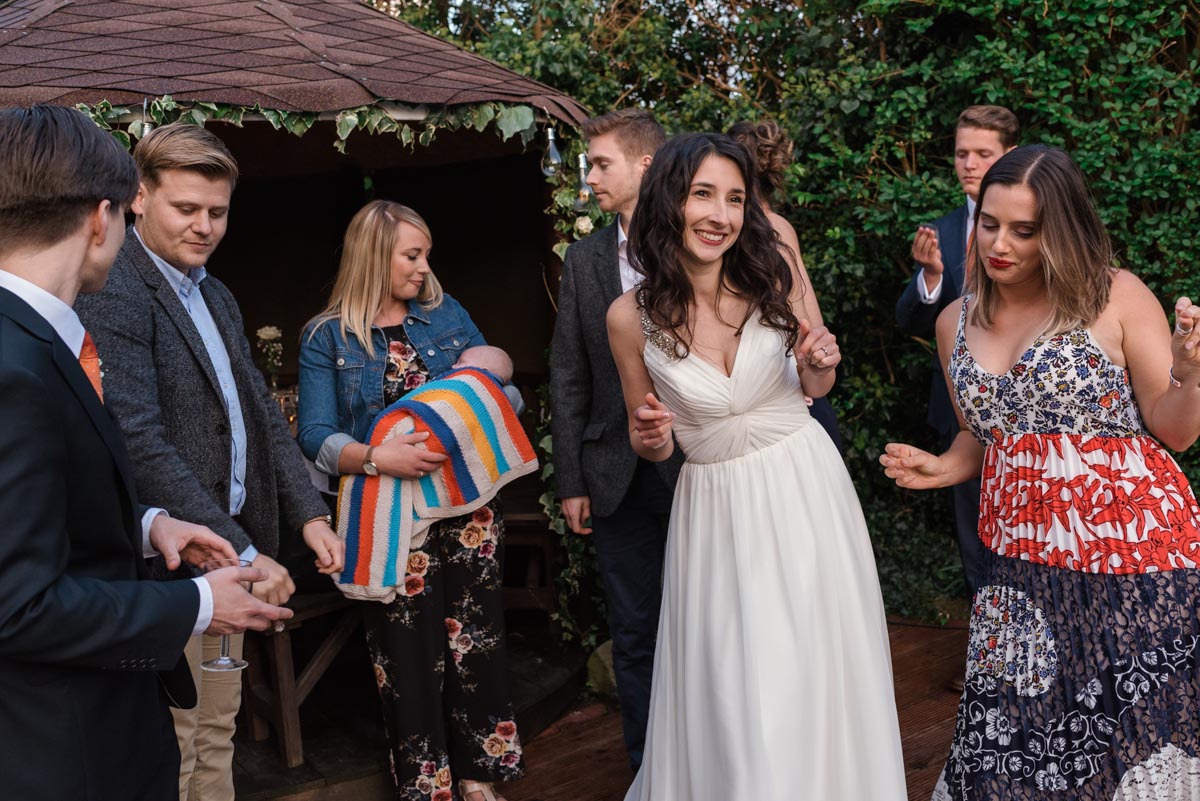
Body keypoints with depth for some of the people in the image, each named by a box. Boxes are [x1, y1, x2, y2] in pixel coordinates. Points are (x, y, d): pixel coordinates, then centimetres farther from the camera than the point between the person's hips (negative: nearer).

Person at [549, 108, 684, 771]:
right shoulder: (584, 259, 6)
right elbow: (568, 376, 6)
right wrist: (570, 480, 3)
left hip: (695, 469, -3)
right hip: (615, 479, 3)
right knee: (633, 637, 12)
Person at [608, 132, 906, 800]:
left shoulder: (779, 278, -9)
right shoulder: (631, 316, -10)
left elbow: (816, 388, 7)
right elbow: (651, 443, 4)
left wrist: (818, 366, -15)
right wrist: (650, 438, -19)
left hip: (805, 491, 1)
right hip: (714, 508, 0)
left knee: (813, 675, 10)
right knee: (726, 691, 6)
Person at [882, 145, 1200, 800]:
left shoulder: (1116, 297, -5)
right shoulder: (956, 323, 7)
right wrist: (941, 468, 2)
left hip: (1136, 548, -3)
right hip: (1021, 558, 4)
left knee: (1146, 734, 6)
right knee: (1014, 743, 6)